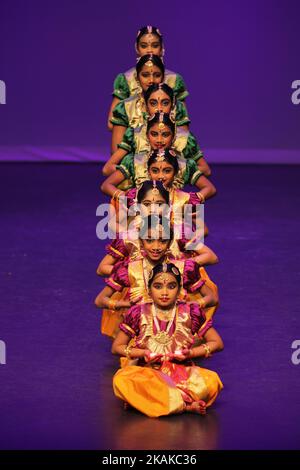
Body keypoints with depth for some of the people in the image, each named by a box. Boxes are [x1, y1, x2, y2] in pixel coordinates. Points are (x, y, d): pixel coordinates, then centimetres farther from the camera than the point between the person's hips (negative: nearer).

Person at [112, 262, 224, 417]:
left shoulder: (190, 312, 1)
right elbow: (116, 347, 8)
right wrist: (144, 353, -10)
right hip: (147, 373, 0)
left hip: (182, 373, 0)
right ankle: (186, 405, -31)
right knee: (121, 380, -36)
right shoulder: (138, 313, 1)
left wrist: (190, 353, -9)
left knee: (212, 381, -32)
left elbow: (217, 343, 8)